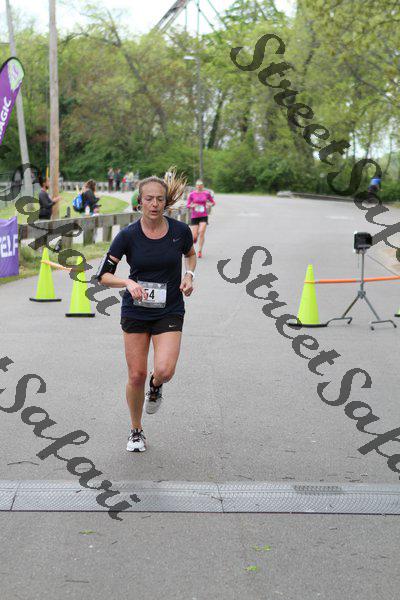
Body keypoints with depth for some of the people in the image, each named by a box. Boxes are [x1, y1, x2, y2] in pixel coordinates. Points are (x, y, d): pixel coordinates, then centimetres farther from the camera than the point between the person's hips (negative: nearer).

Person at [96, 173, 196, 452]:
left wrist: (189, 275, -4)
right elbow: (104, 274, -6)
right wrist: (129, 282, -23)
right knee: (136, 375, 3)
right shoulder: (128, 235, -11)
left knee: (165, 371, -19)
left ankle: (156, 387, 21)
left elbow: (191, 254, 15)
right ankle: (136, 431, 26)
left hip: (169, 311, 0)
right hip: (136, 311, 0)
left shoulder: (180, 230, -7)